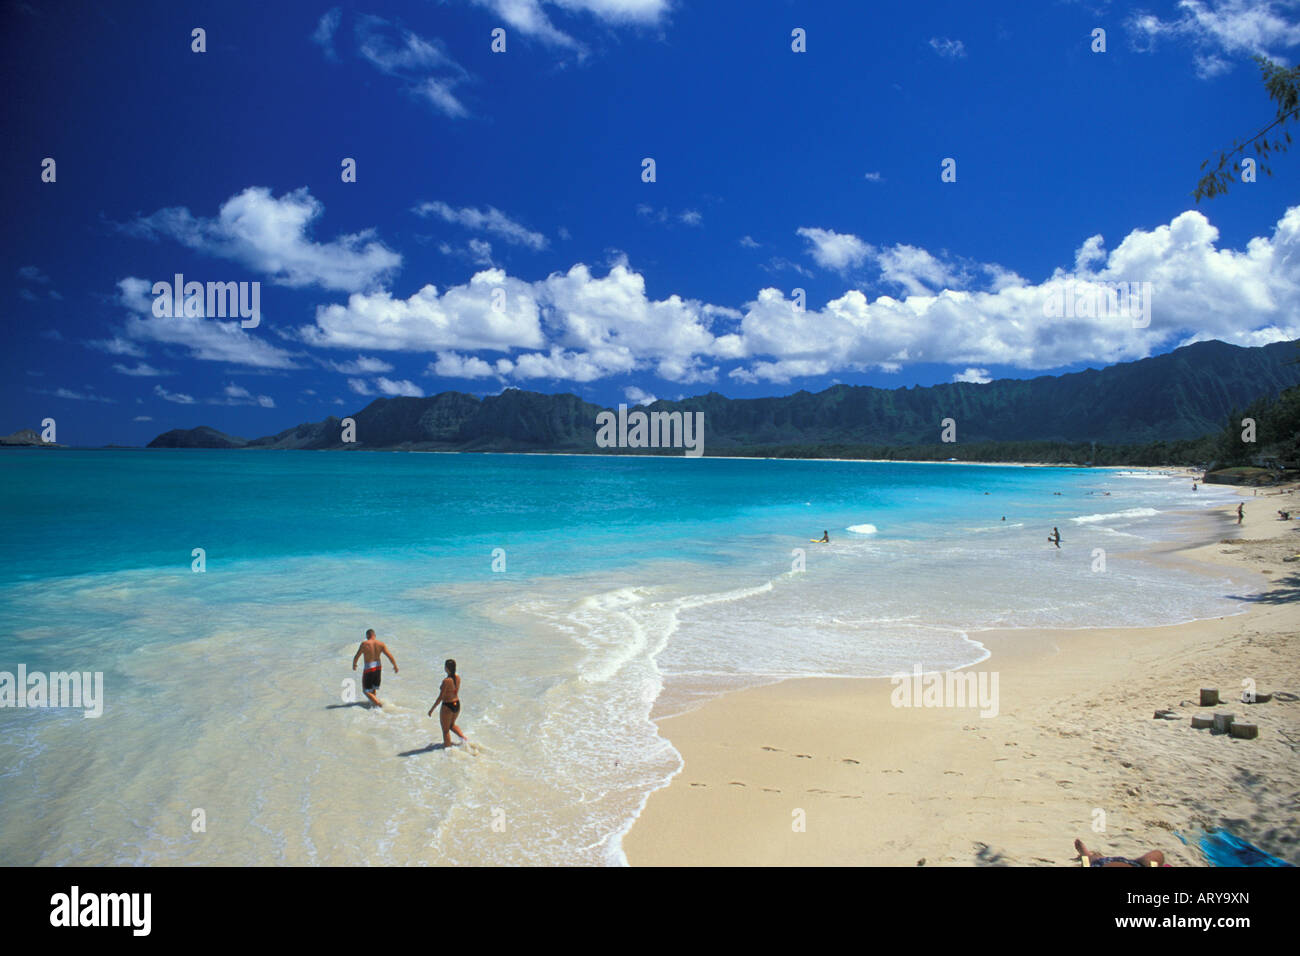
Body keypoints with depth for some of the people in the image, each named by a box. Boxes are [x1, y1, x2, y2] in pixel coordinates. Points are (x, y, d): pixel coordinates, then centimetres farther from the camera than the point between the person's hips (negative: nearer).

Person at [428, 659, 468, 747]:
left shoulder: (446, 681, -24)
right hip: (457, 704, 7)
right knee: (452, 725, 30)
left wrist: (432, 709, -11)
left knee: (445, 730, 12)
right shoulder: (457, 677, -3)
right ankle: (463, 737, 15)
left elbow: (440, 697, -20)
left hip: (447, 706, -7)